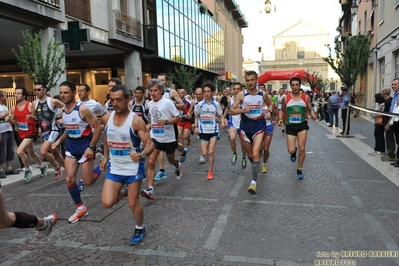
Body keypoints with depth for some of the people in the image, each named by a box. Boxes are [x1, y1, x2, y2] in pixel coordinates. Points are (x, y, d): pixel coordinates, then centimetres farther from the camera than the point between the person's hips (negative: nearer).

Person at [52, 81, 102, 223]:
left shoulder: (82, 109, -20)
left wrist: (91, 147, -21)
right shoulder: (62, 111, 4)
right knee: (69, 179, 1)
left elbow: (98, 127, -18)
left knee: (88, 182, -3)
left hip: (85, 145, -7)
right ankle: (80, 208, 17)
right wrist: (59, 141, 4)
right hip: (71, 145, 7)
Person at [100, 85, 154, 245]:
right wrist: (105, 157, 15)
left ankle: (140, 229, 34)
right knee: (107, 203, -3)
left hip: (133, 168, -4)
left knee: (133, 203, 5)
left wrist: (142, 155, -39)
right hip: (114, 168, 5)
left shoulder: (136, 120, -18)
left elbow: (150, 144, -19)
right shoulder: (108, 118, -2)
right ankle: (123, 193, 30)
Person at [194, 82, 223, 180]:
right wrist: (196, 126, -3)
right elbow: (196, 116, 9)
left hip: (214, 130, -1)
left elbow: (220, 116, 8)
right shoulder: (200, 104, -1)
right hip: (203, 131, 1)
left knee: (211, 152, -9)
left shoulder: (216, 104, -3)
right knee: (204, 153, 2)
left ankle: (210, 171, 7)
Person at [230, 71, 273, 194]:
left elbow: (270, 104, 17)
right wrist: (242, 110, -24)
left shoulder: (263, 94, -3)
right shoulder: (241, 95, -7)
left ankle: (254, 182, -12)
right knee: (250, 155, 17)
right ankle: (256, 167, 50)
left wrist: (269, 112, -4)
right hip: (246, 128, 2)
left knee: (255, 154, -18)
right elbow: (231, 110, -6)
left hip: (259, 128, -1)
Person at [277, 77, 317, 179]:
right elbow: (282, 110, 11)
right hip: (290, 126, 0)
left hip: (302, 125, 0)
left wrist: (313, 115, -16)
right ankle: (294, 152, 35)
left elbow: (310, 109, 6)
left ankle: (299, 170, 15)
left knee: (301, 149, -5)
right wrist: (280, 119, -7)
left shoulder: (306, 97, -2)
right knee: (291, 150, -6)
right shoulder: (286, 98, -1)